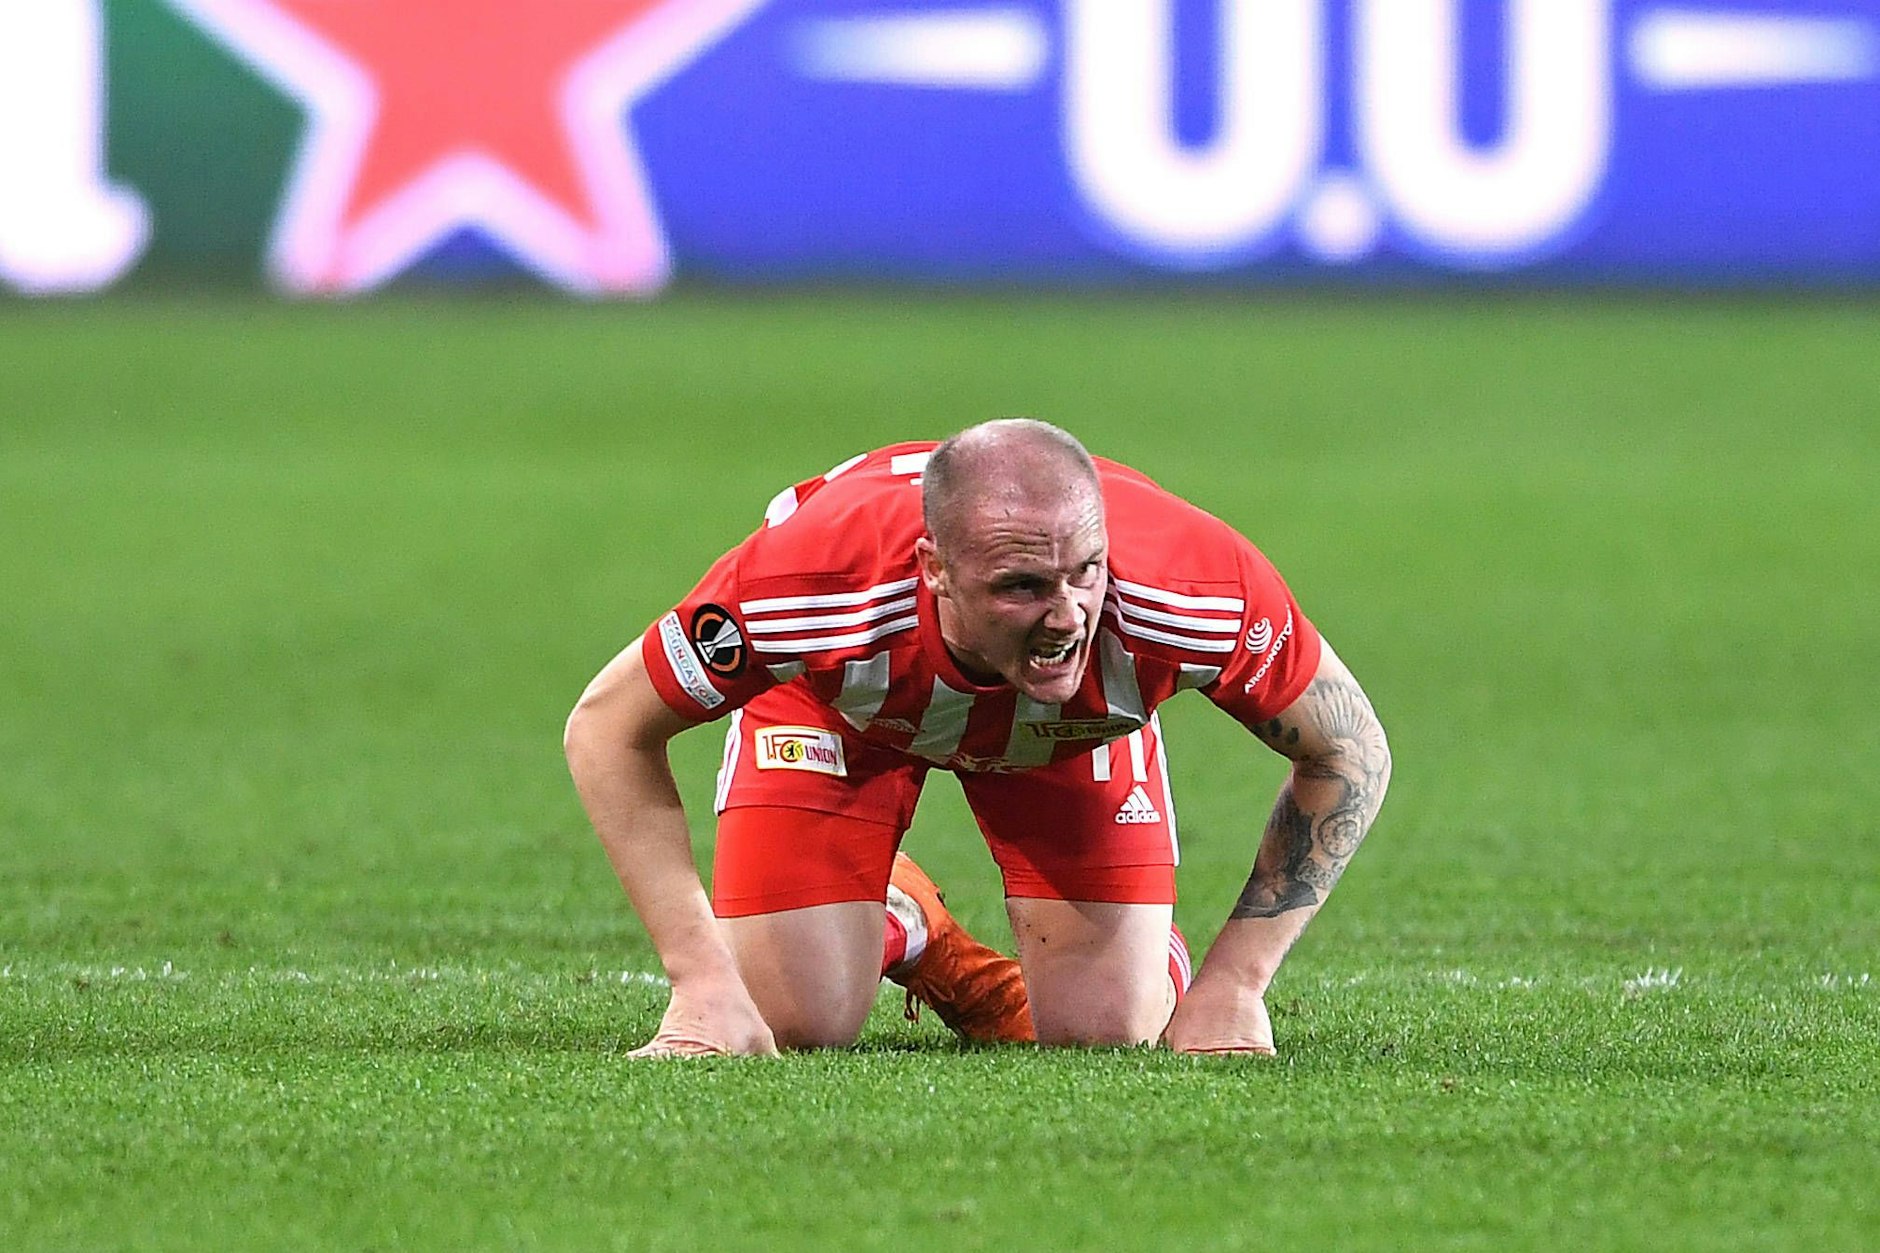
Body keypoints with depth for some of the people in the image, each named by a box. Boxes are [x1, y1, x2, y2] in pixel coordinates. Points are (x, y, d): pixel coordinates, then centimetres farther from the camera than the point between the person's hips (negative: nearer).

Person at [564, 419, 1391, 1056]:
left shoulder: (1204, 592, -42)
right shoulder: (811, 584, -44)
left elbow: (1348, 755, -21)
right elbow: (607, 729, -26)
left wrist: (1232, 985, -25)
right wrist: (701, 981, -31)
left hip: (1074, 724, 1)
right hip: (838, 706, -1)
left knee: (1107, 1034, -12)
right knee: (796, 1028, -12)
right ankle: (901, 926, 22)